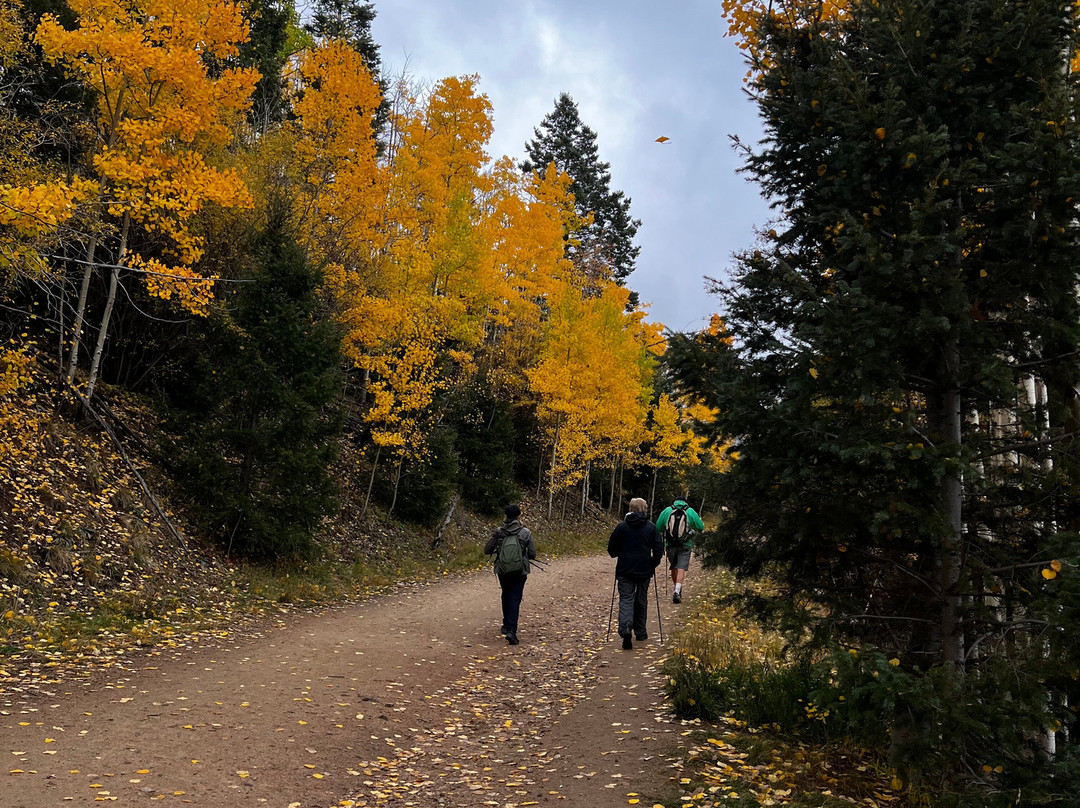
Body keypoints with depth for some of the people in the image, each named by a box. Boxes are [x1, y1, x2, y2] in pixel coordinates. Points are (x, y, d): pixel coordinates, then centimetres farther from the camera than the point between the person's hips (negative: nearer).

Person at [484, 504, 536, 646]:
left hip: (502, 570, 2)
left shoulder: (498, 532, -7)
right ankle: (511, 630, -13)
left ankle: (507, 626, 36)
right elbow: (532, 554, -7)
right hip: (520, 571, -2)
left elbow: (487, 550, -2)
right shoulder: (525, 532, -9)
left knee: (506, 596, 23)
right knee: (515, 599, 1)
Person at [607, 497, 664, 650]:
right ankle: (640, 633, 25)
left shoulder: (621, 526, -2)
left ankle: (625, 629, -25)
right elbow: (658, 550, -1)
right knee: (641, 600, 15)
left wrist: (619, 555, 24)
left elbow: (611, 549, 3)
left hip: (625, 570, -1)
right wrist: (652, 565, 14)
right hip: (644, 570, 1)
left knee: (626, 599, -2)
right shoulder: (651, 527, -1)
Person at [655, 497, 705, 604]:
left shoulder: (667, 511, 3)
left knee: (673, 568, 17)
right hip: (685, 545, -2)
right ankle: (677, 591, -19)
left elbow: (658, 527, 5)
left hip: (670, 544, 2)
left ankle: (677, 590, 30)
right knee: (681, 568, -4)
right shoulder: (690, 511, 0)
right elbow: (701, 527, 2)